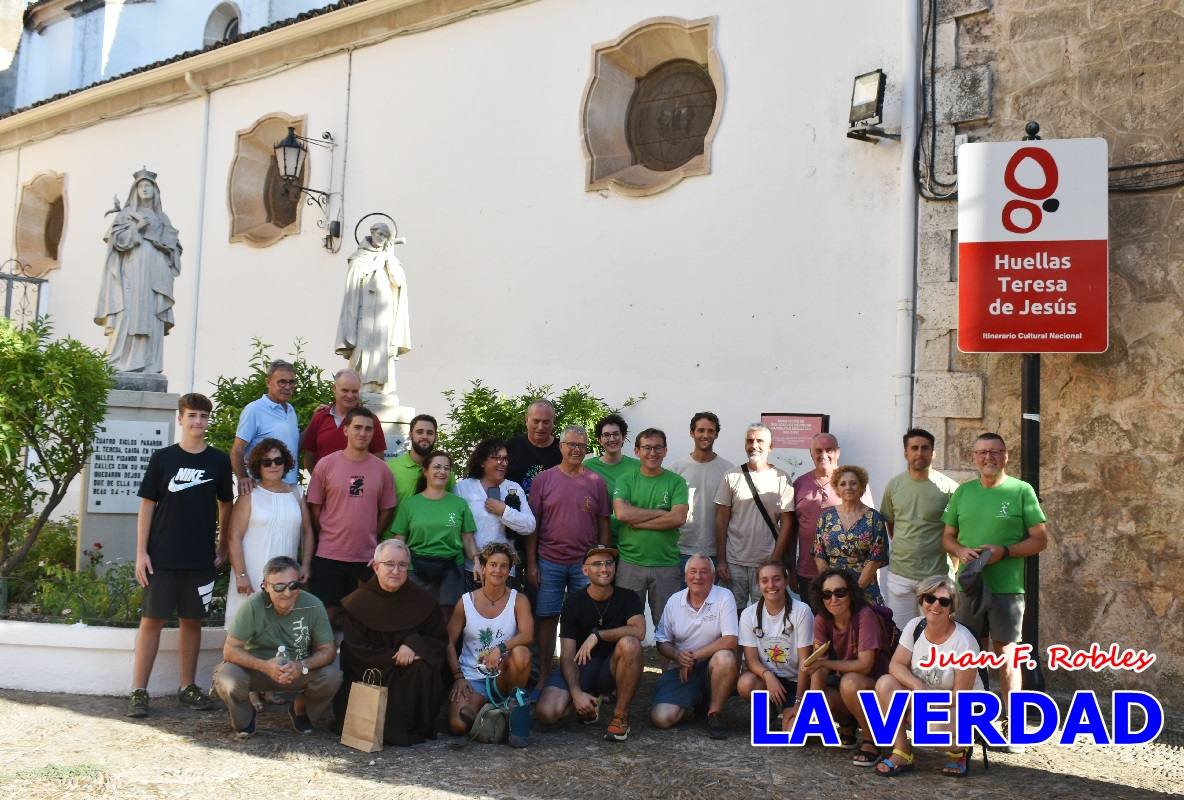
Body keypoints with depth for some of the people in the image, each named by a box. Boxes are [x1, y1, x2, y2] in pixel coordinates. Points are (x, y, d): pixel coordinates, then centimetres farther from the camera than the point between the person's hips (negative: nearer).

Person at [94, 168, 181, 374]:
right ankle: (121, 363, -15)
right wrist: (136, 227, -9)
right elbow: (117, 239, 1)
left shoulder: (161, 218, 20)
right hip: (131, 273, -2)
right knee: (128, 315, -13)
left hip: (154, 276, 2)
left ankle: (148, 365, -9)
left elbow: (173, 245, 12)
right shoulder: (125, 214, 14)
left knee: (151, 318, -6)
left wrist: (158, 238, -5)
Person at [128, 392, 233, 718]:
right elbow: (147, 505, 0)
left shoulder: (219, 461, 4)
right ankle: (139, 691, 7)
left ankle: (188, 687, 20)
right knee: (152, 619, 0)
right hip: (161, 556, -2)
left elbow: (225, 504, 12)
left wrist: (223, 547, 7)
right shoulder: (162, 458, 0)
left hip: (201, 558, 2)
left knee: (192, 620, 9)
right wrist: (141, 552, -5)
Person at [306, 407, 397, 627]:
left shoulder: (381, 469, 2)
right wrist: (328, 536, 3)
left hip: (367, 557, 2)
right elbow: (314, 508, 2)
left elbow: (386, 510, 9)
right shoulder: (326, 465, -3)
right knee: (327, 613, 6)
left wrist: (370, 535, 2)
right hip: (329, 555, -2)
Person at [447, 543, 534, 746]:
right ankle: (476, 708, 9)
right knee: (458, 726, -26)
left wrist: (501, 648, -33)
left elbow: (527, 636, -17)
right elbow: (448, 642, 4)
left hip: (502, 678, 0)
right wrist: (459, 677, -5)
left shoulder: (518, 601, -1)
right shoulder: (466, 602, 1)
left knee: (521, 652, -34)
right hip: (472, 678, 0)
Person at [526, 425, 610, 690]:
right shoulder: (544, 479, 2)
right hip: (549, 562, 0)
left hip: (585, 563, 1)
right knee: (547, 619, 4)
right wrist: (531, 563, -2)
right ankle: (543, 679, 13)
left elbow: (603, 524, 7)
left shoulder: (596, 482, 5)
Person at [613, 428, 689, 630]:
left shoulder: (676, 482, 3)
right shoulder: (625, 481, 5)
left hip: (666, 564, 0)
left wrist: (637, 521, -10)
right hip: (630, 562, 0)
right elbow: (622, 513, -12)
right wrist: (660, 512, -9)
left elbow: (678, 518, -11)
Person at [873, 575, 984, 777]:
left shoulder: (963, 642, -21)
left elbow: (961, 695, -17)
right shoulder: (914, 626, -6)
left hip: (961, 709, -5)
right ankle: (901, 754, -13)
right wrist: (917, 686, -29)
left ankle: (959, 750, 1)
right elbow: (896, 664, -10)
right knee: (885, 683, -22)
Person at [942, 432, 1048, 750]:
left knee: (1006, 654, 2)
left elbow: (1040, 539, -2)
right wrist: (960, 550, -7)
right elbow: (947, 536, 15)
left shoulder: (1021, 491, -2)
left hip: (1006, 588, -4)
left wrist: (1004, 551, -16)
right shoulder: (962, 492, 10)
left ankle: (1013, 726, 11)